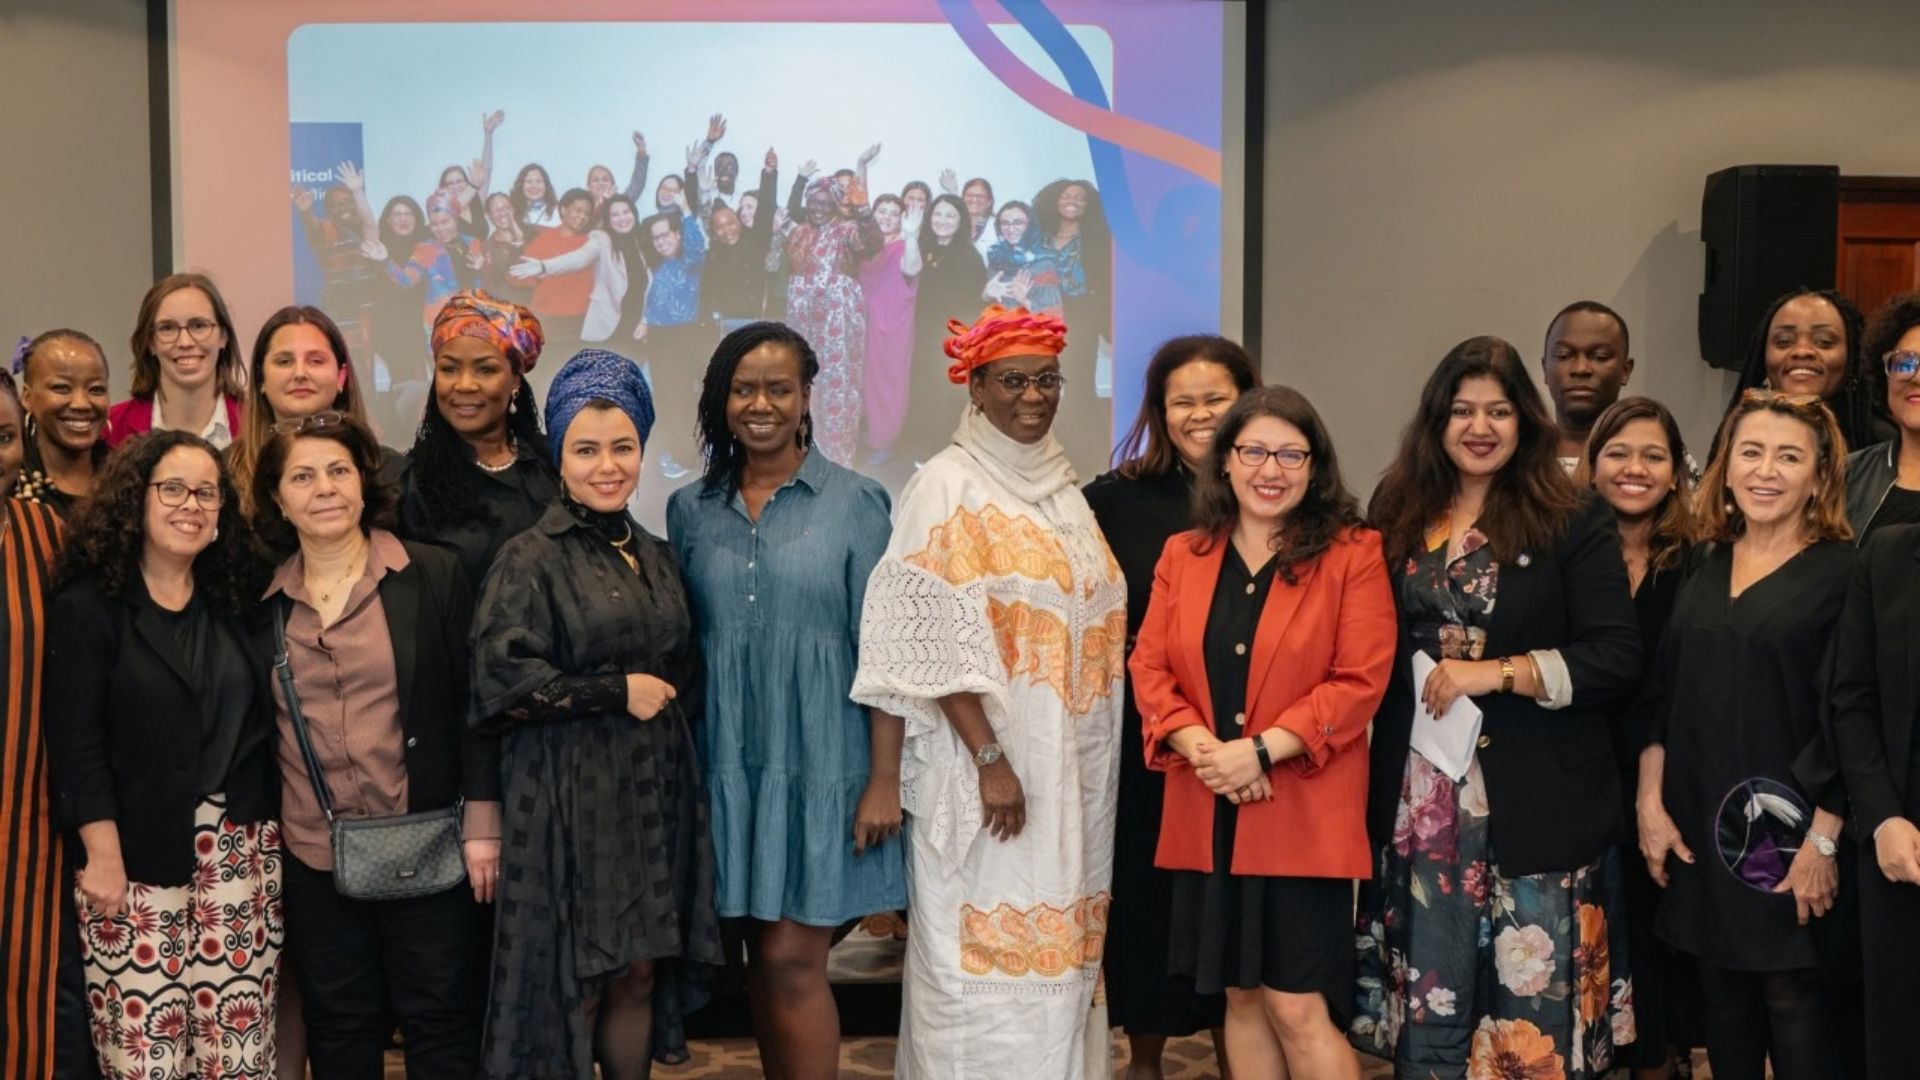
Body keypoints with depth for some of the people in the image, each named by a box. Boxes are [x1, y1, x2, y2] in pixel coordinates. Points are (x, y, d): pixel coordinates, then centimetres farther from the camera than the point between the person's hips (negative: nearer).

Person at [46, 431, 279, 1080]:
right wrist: (103, 856, -13)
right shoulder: (87, 607, -3)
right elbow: (75, 744, -8)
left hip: (242, 851, 4)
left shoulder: (234, 602, 11)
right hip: (137, 855, -4)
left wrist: (271, 830, 6)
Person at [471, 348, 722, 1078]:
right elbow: (502, 677, -16)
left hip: (655, 794, 5)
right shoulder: (531, 559, -7)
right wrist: (618, 693, -13)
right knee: (574, 981, 0)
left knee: (638, 974, 9)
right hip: (569, 798, -5)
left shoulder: (656, 557, 12)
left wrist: (666, 707, 4)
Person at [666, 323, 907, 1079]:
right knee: (763, 959, 9)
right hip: (730, 764, 3)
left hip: (821, 762, -3)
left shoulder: (853, 503, -3)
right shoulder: (691, 510, 7)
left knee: (791, 961, -4)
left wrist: (885, 778, -10)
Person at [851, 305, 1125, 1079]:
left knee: (1054, 942, 12)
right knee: (985, 952, -1)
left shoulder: (1061, 486, 12)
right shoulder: (948, 487, -9)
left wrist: (1088, 760, 11)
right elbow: (934, 642, -15)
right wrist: (989, 758, -19)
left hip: (1069, 762, 7)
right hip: (986, 757, -7)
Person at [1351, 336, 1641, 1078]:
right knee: (1425, 1007, 10)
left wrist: (1499, 673, -17)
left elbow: (1617, 657, -9)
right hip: (1419, 802, 3)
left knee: (1535, 1013, 1)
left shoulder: (1573, 523, -3)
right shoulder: (1396, 515, 8)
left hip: (1535, 807, -3)